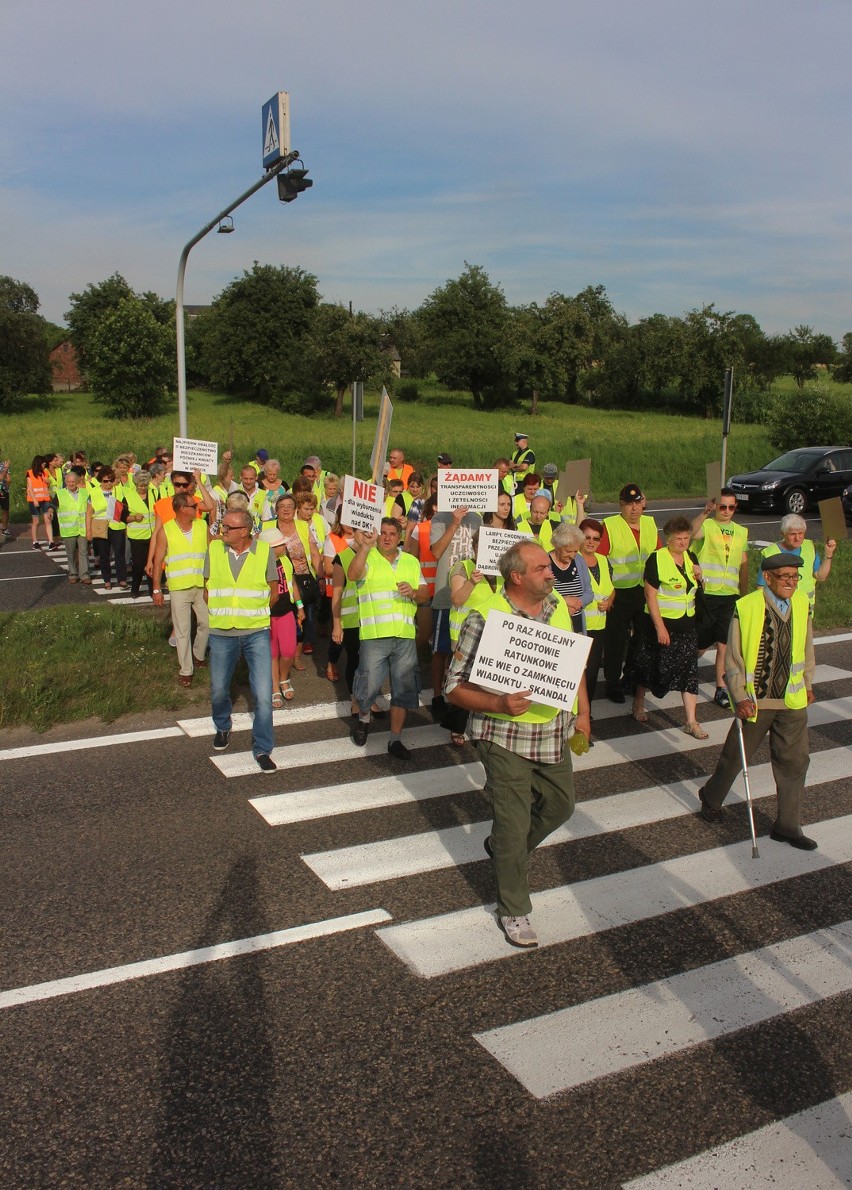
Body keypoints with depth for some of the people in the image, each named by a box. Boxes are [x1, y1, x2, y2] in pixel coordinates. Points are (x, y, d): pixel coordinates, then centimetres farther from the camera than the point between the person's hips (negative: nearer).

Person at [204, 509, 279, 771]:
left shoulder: (265, 551, -6)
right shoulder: (214, 549, -1)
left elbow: (274, 590, 5)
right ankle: (222, 728, 45)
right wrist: (217, 612, 7)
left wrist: (256, 612, 3)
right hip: (221, 633, 2)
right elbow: (208, 586, 12)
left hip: (256, 633, -2)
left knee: (263, 694, -5)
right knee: (219, 690, 15)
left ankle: (262, 749, 8)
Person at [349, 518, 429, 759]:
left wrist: (413, 593, -9)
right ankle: (363, 719, 32)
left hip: (405, 636, 4)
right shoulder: (367, 558, 2)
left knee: (404, 688, 6)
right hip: (374, 635, -4)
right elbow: (354, 574, -20)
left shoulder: (411, 562, 15)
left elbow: (425, 595, 13)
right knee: (369, 685, 0)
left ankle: (395, 739, 18)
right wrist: (365, 546, -30)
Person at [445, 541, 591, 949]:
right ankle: (514, 911, 22)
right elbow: (455, 687, -16)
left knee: (560, 805, 20)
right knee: (514, 825, 1)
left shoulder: (559, 608, 1)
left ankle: (502, 849, 46)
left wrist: (582, 711, 13)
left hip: (553, 734, 7)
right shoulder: (485, 619, -19)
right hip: (505, 737, -6)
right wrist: (500, 704, -30)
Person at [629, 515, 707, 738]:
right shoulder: (657, 559, -14)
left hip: (686, 624, 5)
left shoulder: (690, 557, 6)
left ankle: (691, 722, 4)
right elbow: (650, 594, -16)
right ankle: (638, 705, 34)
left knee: (689, 671, 1)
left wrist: (698, 576, -3)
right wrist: (660, 627, -19)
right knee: (651, 667, 10)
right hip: (661, 622, -5)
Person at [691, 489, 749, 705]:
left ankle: (721, 688, 8)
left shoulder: (741, 532, 12)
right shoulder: (706, 526, -4)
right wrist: (705, 512, -44)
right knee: (700, 642, 5)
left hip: (730, 595, 4)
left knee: (724, 643, 3)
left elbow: (743, 563, 18)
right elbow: (692, 533, -29)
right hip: (706, 593, -4)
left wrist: (744, 592, 16)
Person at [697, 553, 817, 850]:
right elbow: (733, 659, -12)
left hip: (793, 702, 4)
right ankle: (710, 798, 38)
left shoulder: (802, 604, -2)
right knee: (735, 757, 11)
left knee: (795, 762, 7)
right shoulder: (746, 607, -17)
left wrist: (807, 684, 21)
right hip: (755, 701, -4)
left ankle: (787, 826, 20)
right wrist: (739, 698, -17)